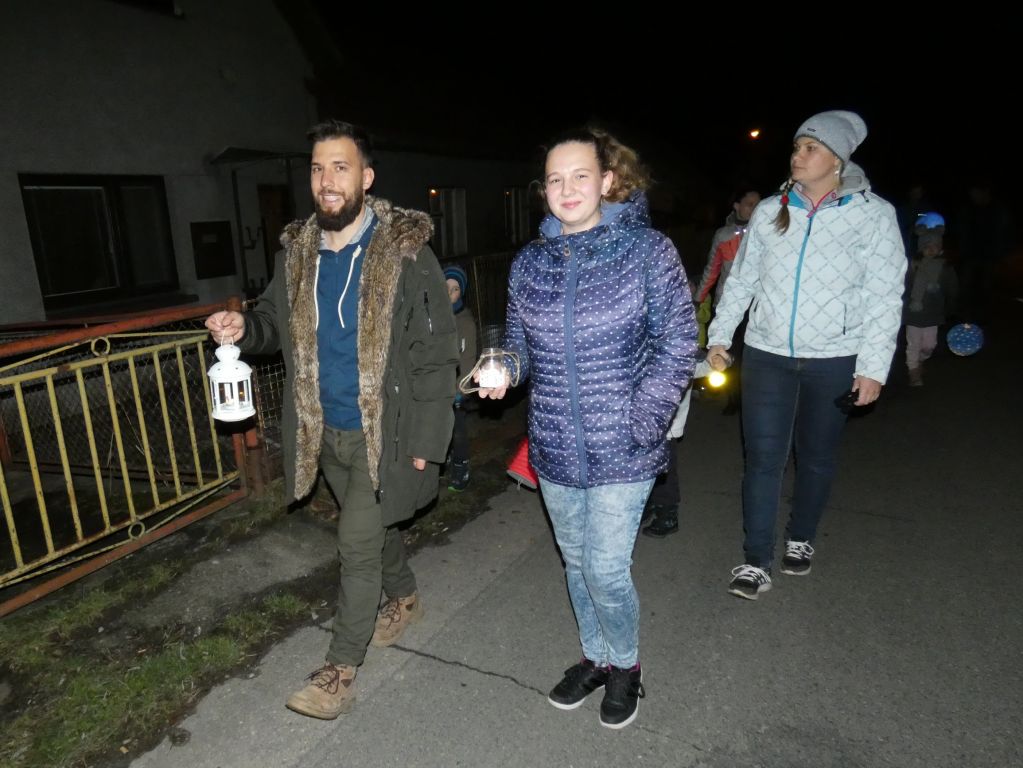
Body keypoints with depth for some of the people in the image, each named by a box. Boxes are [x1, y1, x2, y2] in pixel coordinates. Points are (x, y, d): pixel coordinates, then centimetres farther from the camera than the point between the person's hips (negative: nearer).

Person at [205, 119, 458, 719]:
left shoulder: (404, 249, -15)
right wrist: (244, 328, -9)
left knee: (357, 543, -1)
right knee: (374, 527, 22)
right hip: (325, 431, 6)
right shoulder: (297, 251, 1)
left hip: (383, 431, -6)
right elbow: (279, 323, 14)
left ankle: (341, 672, 17)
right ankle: (405, 599, 48)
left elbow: (435, 352, -15)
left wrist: (426, 440, -16)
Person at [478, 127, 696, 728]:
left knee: (606, 569, 0)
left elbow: (678, 343, -8)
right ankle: (597, 655, 44)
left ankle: (625, 664, 31)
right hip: (554, 448, 5)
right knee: (577, 561, 19)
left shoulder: (647, 251, -8)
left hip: (620, 450, -4)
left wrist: (640, 421, -15)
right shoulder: (530, 263, 4)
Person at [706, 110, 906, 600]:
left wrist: (873, 367, -9)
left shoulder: (873, 214, -4)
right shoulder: (769, 212, 3)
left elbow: (884, 297, -5)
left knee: (816, 456, 13)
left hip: (835, 360, -1)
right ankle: (756, 562, 8)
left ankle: (801, 539, 36)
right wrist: (719, 336, 5)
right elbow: (741, 279, 9)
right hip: (767, 356, 1)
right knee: (764, 458, -2)